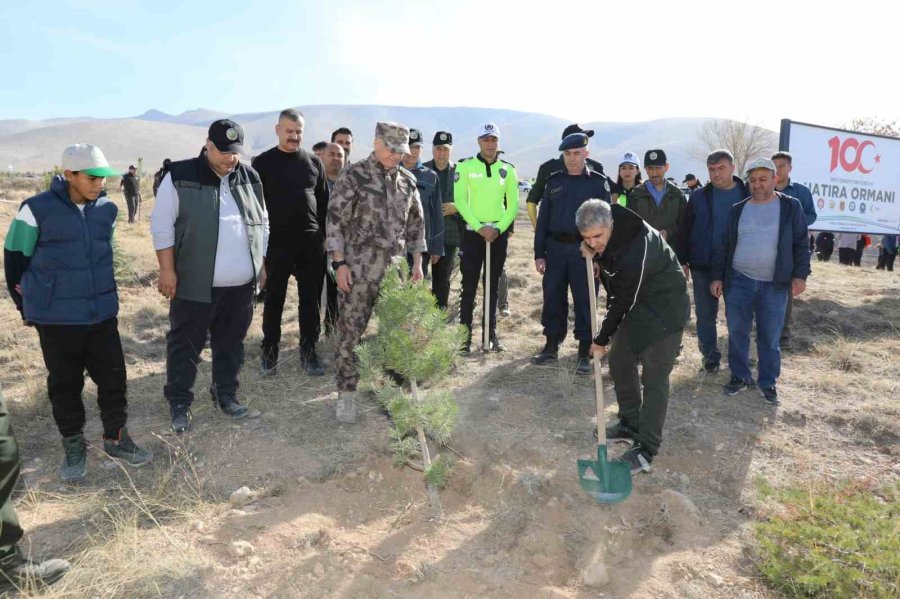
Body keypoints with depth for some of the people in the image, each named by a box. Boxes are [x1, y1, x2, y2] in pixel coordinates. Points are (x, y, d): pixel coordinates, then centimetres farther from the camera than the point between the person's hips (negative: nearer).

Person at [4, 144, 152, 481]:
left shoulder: (107, 210, 2)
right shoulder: (37, 209, -11)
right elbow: (15, 258, -1)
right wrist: (27, 306, 6)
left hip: (102, 314, 3)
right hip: (56, 317, -3)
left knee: (114, 378, 7)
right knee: (65, 384, 9)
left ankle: (116, 439, 25)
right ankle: (73, 446, 26)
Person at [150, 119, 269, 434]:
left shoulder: (250, 178, 7)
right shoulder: (181, 176, -6)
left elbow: (261, 225, 15)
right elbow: (162, 225, -6)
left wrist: (261, 265, 13)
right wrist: (167, 270, -10)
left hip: (241, 284, 4)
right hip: (195, 283, -4)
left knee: (231, 343, 15)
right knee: (185, 344, 6)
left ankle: (226, 395, 31)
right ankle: (179, 403, 22)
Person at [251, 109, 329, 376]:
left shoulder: (314, 162, 9)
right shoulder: (263, 162, 1)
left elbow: (324, 202, 11)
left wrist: (325, 236, 5)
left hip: (311, 242, 2)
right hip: (276, 242, -2)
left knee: (311, 299, 6)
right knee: (274, 299, 6)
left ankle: (308, 352, 16)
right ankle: (269, 351, 19)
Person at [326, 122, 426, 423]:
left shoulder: (407, 181, 9)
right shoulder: (353, 176, -6)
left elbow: (416, 222, 16)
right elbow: (335, 220, -8)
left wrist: (417, 261, 11)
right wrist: (339, 263, -12)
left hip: (395, 268, 5)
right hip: (358, 268, -4)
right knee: (351, 330, 1)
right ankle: (346, 394, 12)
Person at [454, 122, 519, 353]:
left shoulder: (507, 169, 7)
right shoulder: (465, 166, -1)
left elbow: (513, 204, 5)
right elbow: (460, 200, -7)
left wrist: (498, 228, -8)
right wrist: (479, 227, -14)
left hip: (499, 234, 3)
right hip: (472, 232, -3)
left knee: (493, 286, 9)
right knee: (469, 286, -1)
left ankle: (491, 333, 17)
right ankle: (465, 334, 5)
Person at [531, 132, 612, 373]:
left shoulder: (599, 182, 1)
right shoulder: (554, 181, 10)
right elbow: (543, 218, 10)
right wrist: (539, 253, 4)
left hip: (585, 250, -3)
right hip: (555, 249, 3)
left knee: (585, 301, 1)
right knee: (552, 298, 8)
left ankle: (585, 354, 11)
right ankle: (551, 347, 22)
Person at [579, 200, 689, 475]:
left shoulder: (634, 251, -36)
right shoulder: (608, 222, -12)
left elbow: (621, 302, -24)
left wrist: (602, 339, -11)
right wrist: (595, 255, -11)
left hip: (664, 307, -9)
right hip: (636, 301, 9)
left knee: (654, 377, -7)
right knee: (620, 361, 13)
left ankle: (645, 450, 0)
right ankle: (630, 424, 30)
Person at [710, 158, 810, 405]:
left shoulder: (791, 207, 1)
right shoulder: (738, 210, 6)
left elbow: (801, 244, 1)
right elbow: (724, 245, 8)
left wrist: (800, 274, -7)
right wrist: (717, 276, 4)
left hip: (775, 285, -2)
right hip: (738, 282, 2)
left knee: (769, 337, 5)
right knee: (737, 333, 7)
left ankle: (768, 382, 20)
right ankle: (740, 376, 22)